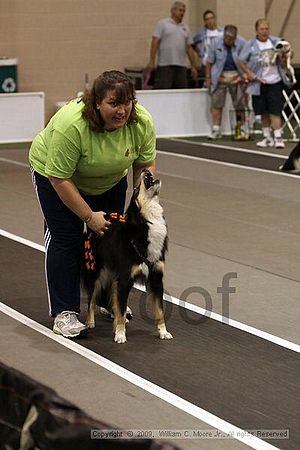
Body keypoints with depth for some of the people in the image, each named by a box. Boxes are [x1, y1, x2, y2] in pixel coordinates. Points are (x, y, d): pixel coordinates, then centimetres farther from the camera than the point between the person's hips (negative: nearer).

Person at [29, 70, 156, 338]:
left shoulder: (142, 122, -24)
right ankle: (64, 312, -8)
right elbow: (60, 178, -30)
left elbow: (146, 165, -11)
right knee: (66, 237, -11)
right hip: (55, 172, -5)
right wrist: (89, 216, -27)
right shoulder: (71, 125, -37)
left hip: (109, 179, 5)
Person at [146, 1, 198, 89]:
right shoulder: (163, 24, 2)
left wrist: (193, 67, 13)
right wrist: (151, 62, -12)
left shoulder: (185, 28, 16)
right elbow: (155, 43, -4)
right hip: (165, 65, -5)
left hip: (181, 66, 5)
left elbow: (189, 48, 17)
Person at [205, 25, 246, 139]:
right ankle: (216, 130, 5)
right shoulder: (216, 44, -4)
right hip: (220, 77, 0)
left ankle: (241, 129, 13)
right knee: (217, 103, -1)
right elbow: (209, 62, 1)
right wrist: (208, 78, -1)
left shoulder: (241, 43, -6)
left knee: (240, 104, 3)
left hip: (236, 76, 0)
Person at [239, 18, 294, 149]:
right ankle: (267, 137, 22)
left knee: (275, 111, -7)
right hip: (260, 84, 1)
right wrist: (252, 75, -9)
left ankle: (278, 138, -5)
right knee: (264, 112, 9)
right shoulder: (251, 45, -2)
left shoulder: (276, 41, 2)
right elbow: (242, 62, -1)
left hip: (275, 82, -1)